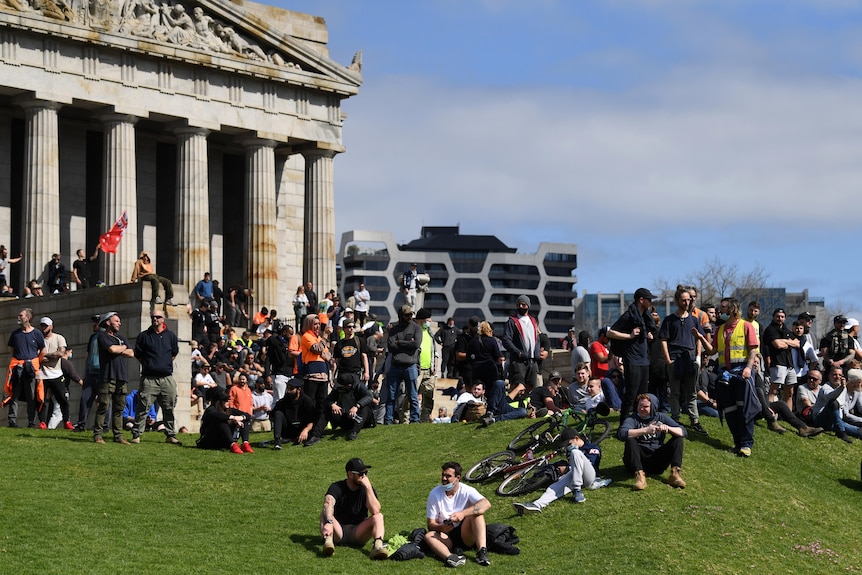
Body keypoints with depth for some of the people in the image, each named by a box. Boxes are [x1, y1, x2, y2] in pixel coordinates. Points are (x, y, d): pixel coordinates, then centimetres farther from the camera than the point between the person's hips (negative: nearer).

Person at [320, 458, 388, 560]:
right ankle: (328, 541, -57)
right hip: (339, 531, -1)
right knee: (325, 514, -27)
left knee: (378, 516, -21)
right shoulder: (337, 487, -7)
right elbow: (328, 505, -30)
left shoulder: (368, 489, 0)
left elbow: (375, 511, -19)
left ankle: (378, 545, -49)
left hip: (358, 532, 1)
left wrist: (368, 487, -21)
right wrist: (328, 522, -50)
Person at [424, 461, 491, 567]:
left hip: (466, 536, -1)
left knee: (477, 512, -25)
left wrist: (463, 513, -38)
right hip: (446, 536, 1)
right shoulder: (434, 494, -1)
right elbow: (431, 524, -2)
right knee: (428, 536, -29)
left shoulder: (467, 491, -6)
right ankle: (450, 557, -56)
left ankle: (481, 550, -39)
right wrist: (441, 527, -27)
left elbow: (486, 504, -25)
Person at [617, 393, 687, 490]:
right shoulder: (633, 419, -1)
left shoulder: (661, 417, 8)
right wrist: (645, 430, -30)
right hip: (639, 460, -3)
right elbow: (621, 434, -23)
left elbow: (683, 432, -1)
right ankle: (639, 475, -39)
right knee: (630, 440, -28)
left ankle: (675, 473, -24)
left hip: (657, 462, 3)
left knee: (678, 439, -9)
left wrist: (668, 428, -22)